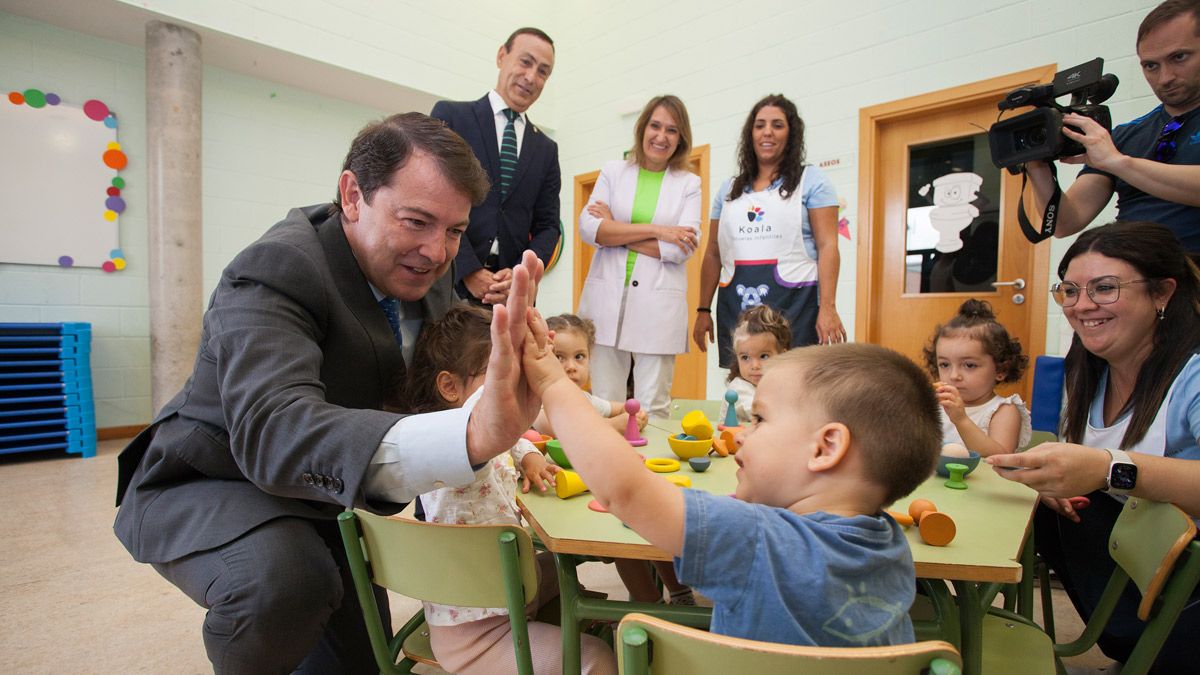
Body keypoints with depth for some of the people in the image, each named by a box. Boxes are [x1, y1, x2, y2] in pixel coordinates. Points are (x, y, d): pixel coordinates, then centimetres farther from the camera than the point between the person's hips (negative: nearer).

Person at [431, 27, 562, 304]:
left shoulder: (546, 149, 14)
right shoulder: (450, 115, 3)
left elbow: (547, 226, 9)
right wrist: (469, 271, -15)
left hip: (512, 291, 3)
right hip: (449, 280, -2)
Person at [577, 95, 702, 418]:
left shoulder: (689, 184, 9)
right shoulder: (613, 171, 12)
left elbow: (681, 248, -6)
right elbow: (588, 228, -3)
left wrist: (614, 231, -5)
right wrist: (654, 229, -8)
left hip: (658, 305, -1)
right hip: (607, 299, 1)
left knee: (652, 408, 2)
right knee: (604, 404, 4)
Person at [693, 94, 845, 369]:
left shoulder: (811, 179, 7)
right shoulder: (729, 189, 17)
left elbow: (828, 247, -2)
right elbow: (713, 254, 15)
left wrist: (827, 308, -12)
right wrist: (703, 310, 9)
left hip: (793, 302, -3)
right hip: (735, 305, 3)